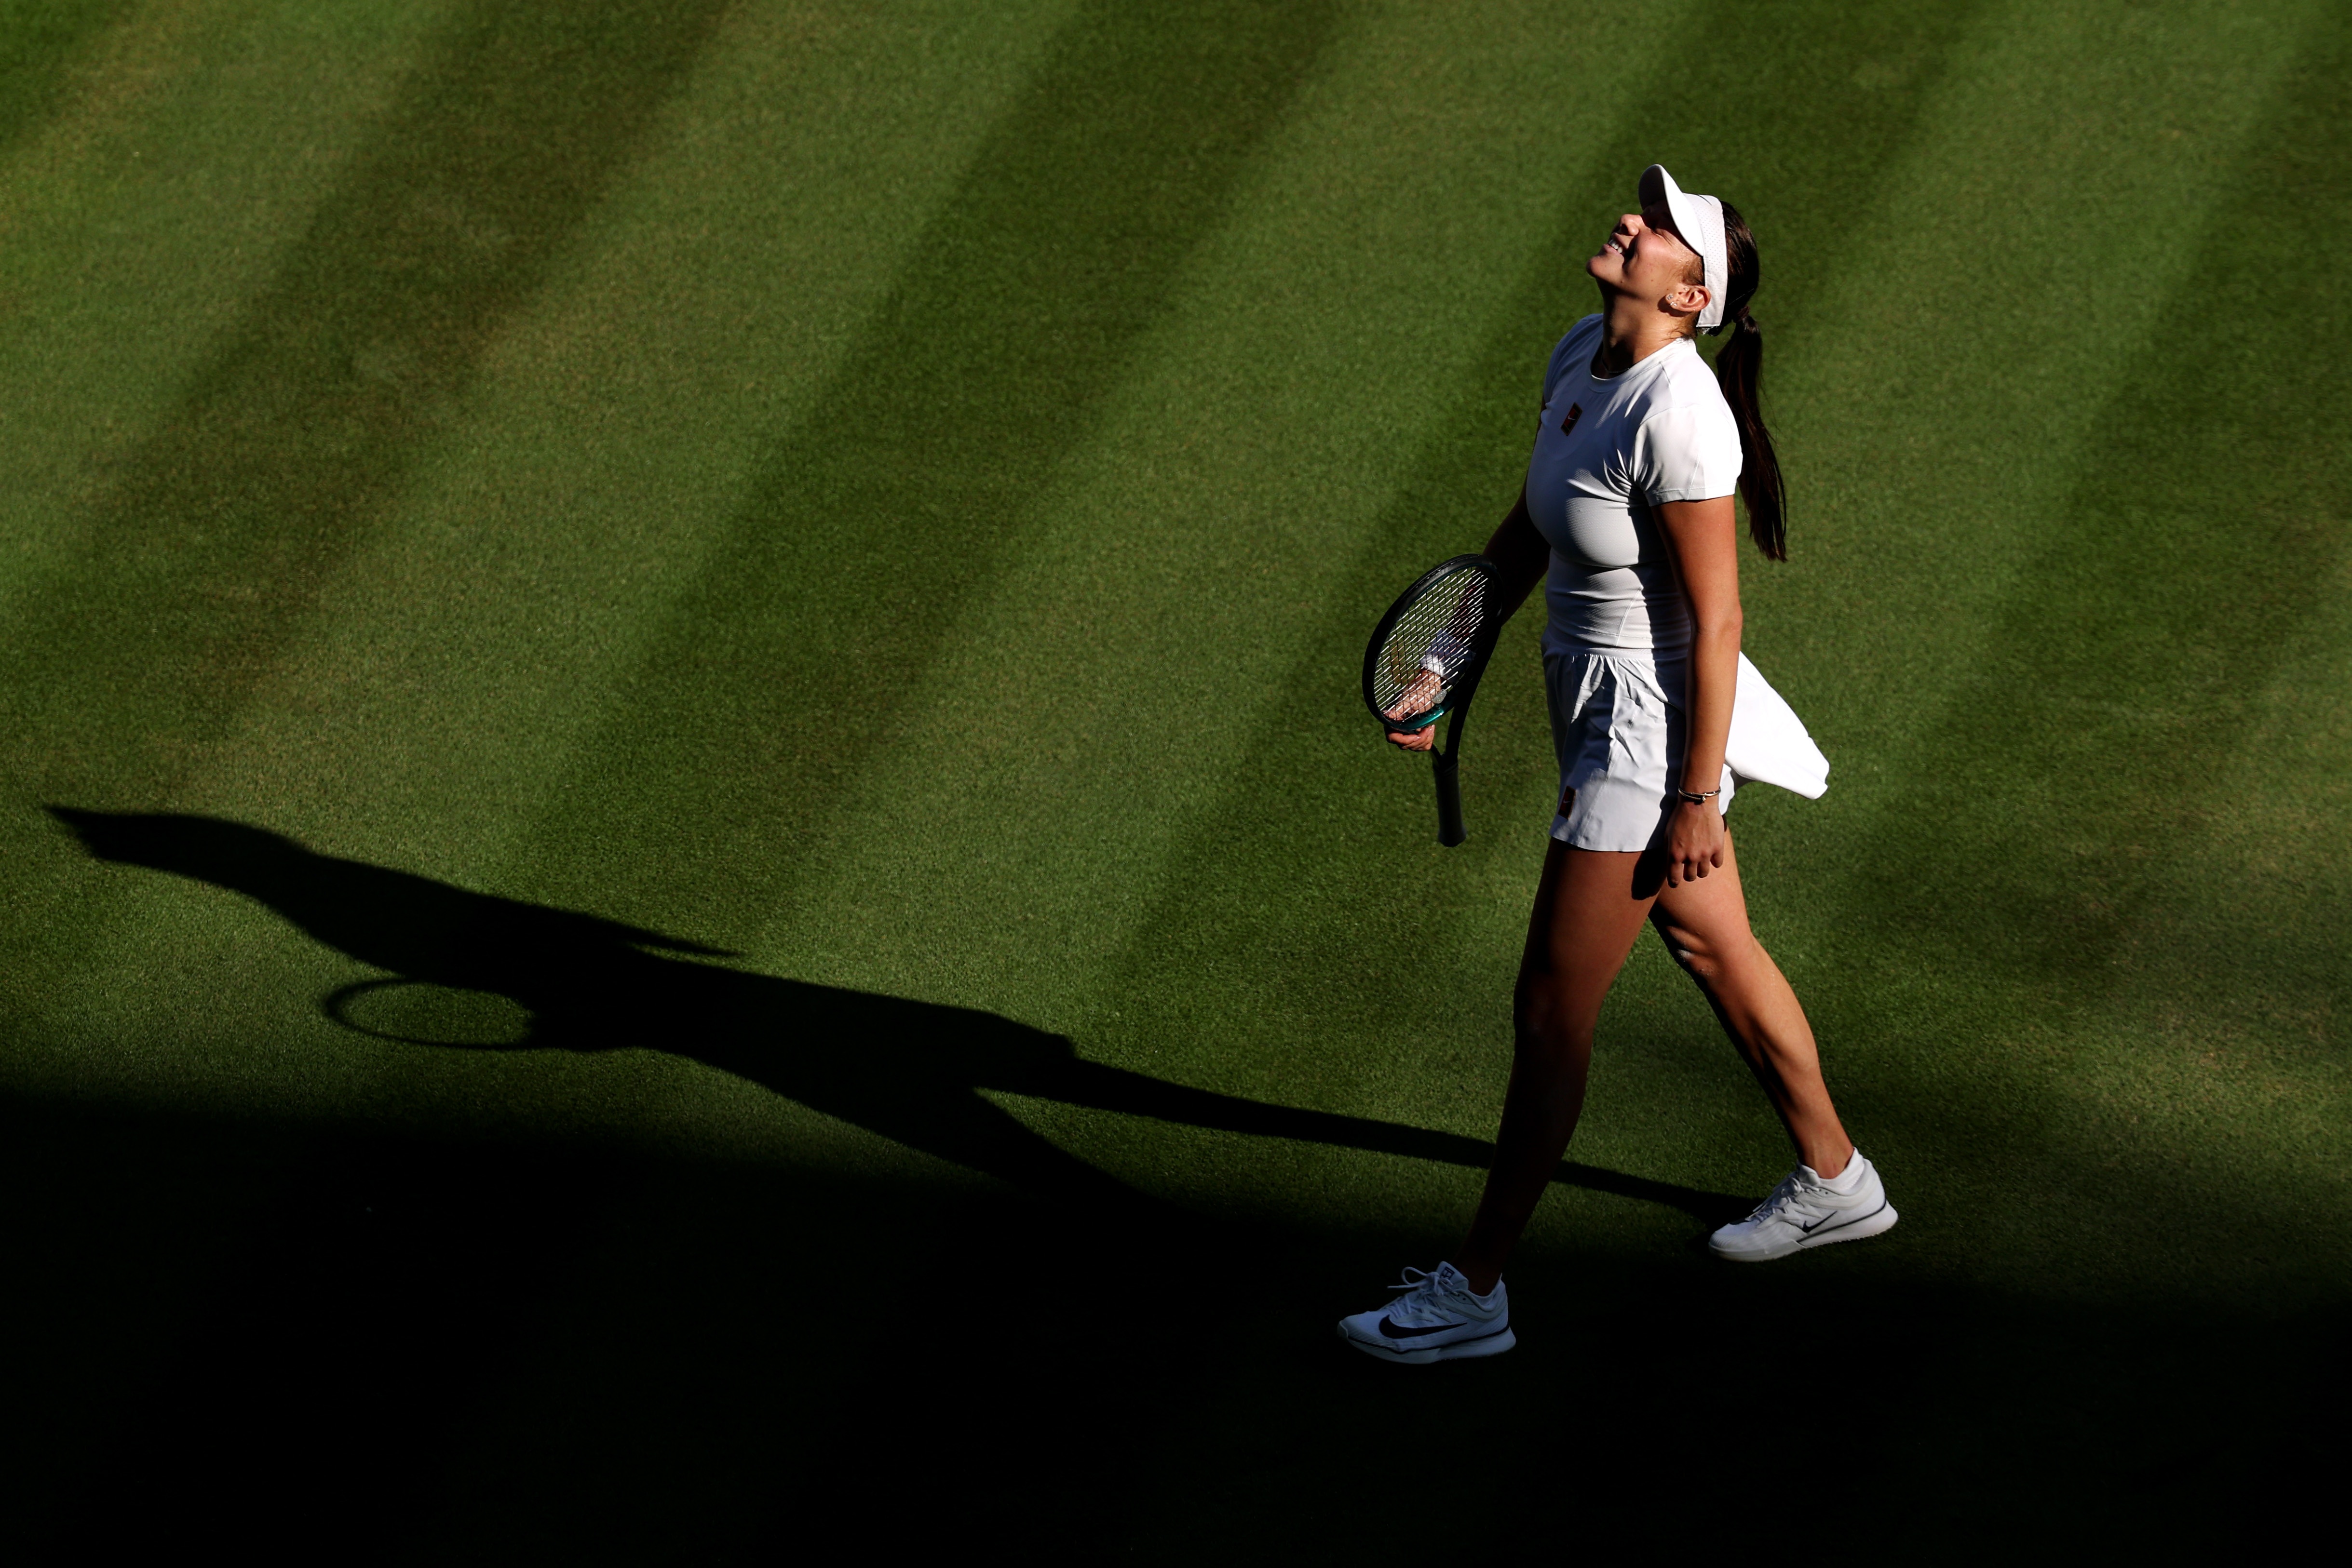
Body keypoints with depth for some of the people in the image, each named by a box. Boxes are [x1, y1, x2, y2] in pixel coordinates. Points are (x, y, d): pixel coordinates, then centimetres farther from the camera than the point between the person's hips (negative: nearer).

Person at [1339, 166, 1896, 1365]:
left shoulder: (1677, 417, -27)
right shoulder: (1580, 356, 0)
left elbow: (1715, 622, -23)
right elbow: (1527, 536, 13)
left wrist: (1698, 800, -19)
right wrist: (1450, 666, 8)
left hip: (1649, 725, -9)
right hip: (1597, 697, 9)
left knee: (1550, 1010, -1)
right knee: (1714, 950, 25)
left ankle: (1473, 1293, 10)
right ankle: (1835, 1181, 43)